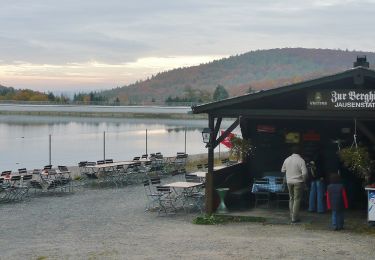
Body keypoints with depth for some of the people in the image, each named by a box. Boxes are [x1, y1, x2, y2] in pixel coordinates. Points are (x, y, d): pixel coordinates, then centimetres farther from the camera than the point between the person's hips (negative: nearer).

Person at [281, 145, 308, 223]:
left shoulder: (287, 159, 2)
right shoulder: (301, 160, -14)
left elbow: (283, 170, 13)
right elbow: (304, 173, -19)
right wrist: (304, 180, -1)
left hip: (289, 182, 5)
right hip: (298, 182, -5)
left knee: (291, 198, 19)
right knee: (297, 199, 0)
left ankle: (292, 215, 26)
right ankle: (295, 218, -1)